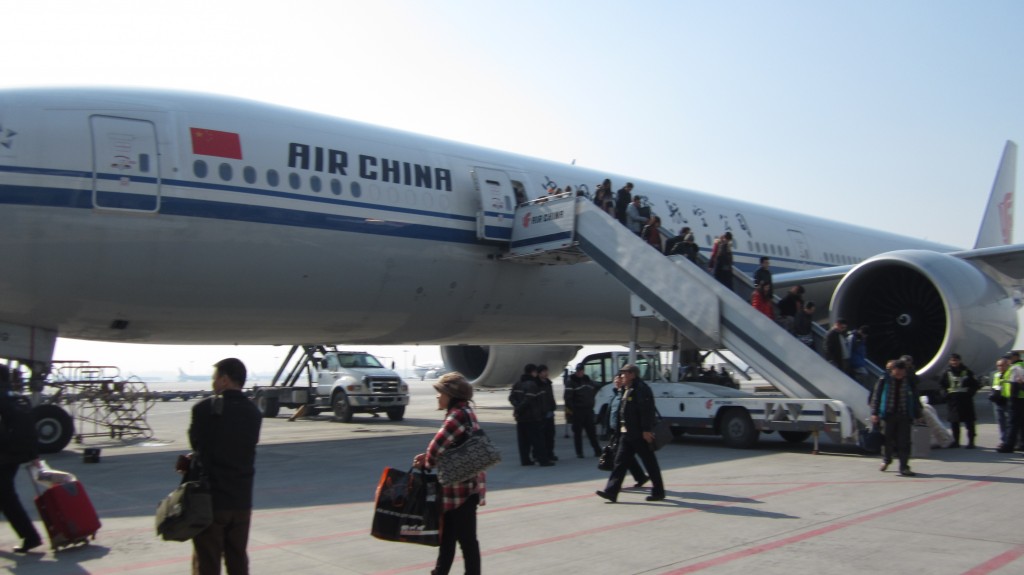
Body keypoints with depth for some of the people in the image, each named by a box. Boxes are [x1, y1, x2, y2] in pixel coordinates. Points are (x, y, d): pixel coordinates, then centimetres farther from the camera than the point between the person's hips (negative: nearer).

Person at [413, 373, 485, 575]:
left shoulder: (458, 414, -19)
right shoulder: (463, 412, 13)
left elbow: (438, 444, -24)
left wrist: (428, 463, -5)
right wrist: (427, 456, 2)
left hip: (462, 486, -10)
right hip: (456, 485, 10)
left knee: (465, 537, 1)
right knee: (447, 535, 19)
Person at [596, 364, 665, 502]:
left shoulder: (641, 389, -15)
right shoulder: (627, 389, 17)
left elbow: (646, 411, -22)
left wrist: (646, 430, -25)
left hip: (640, 434, -10)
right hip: (627, 434, 10)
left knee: (650, 463, 3)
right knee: (620, 461, 4)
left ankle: (658, 492, 14)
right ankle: (611, 491, 2)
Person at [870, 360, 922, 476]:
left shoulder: (909, 382, 5)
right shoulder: (884, 380, -1)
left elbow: (915, 399, 12)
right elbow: (876, 396, -1)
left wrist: (917, 415, 12)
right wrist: (874, 413, -6)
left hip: (904, 416, 1)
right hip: (888, 415, -1)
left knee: (904, 442, -4)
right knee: (887, 440, 6)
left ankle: (904, 467, 1)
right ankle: (886, 460, 31)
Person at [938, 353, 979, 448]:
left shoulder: (967, 372, 2)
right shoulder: (946, 373, 5)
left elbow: (975, 384, 7)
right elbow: (941, 384, 13)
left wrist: (970, 393, -6)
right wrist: (946, 393, -1)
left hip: (966, 400, -2)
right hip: (952, 400, 2)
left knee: (969, 422, 0)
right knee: (954, 422, 5)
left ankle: (971, 441, 6)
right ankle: (956, 441, 13)